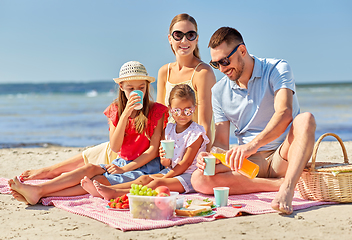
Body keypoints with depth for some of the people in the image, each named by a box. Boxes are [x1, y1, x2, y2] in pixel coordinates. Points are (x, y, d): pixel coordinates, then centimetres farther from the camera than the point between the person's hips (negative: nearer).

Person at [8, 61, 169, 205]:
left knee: (99, 180, -27)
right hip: (121, 163, 4)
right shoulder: (116, 110, 7)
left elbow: (154, 149, -8)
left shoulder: (156, 111, -3)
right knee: (91, 168, -26)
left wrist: (124, 169, -15)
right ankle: (36, 190, -36)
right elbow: (115, 147, -5)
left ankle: (40, 195, -38)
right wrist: (125, 114, -17)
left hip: (146, 166, -4)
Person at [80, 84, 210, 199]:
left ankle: (116, 193, -42)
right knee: (144, 179, -12)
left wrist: (164, 177, -15)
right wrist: (165, 160, -16)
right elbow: (168, 164, 10)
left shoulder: (196, 132, -12)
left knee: (158, 183, -28)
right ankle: (104, 190, -25)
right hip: (172, 170, 7)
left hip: (189, 176, -7)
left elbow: (185, 163, -15)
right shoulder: (169, 129, 9)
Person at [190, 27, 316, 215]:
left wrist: (253, 144, -42)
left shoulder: (277, 69, -6)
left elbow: (284, 114, -25)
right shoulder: (219, 91, 8)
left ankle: (286, 189, -47)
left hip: (283, 157, -3)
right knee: (199, 179, -25)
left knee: (305, 119, -33)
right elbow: (221, 142, 8)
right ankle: (280, 183, -25)